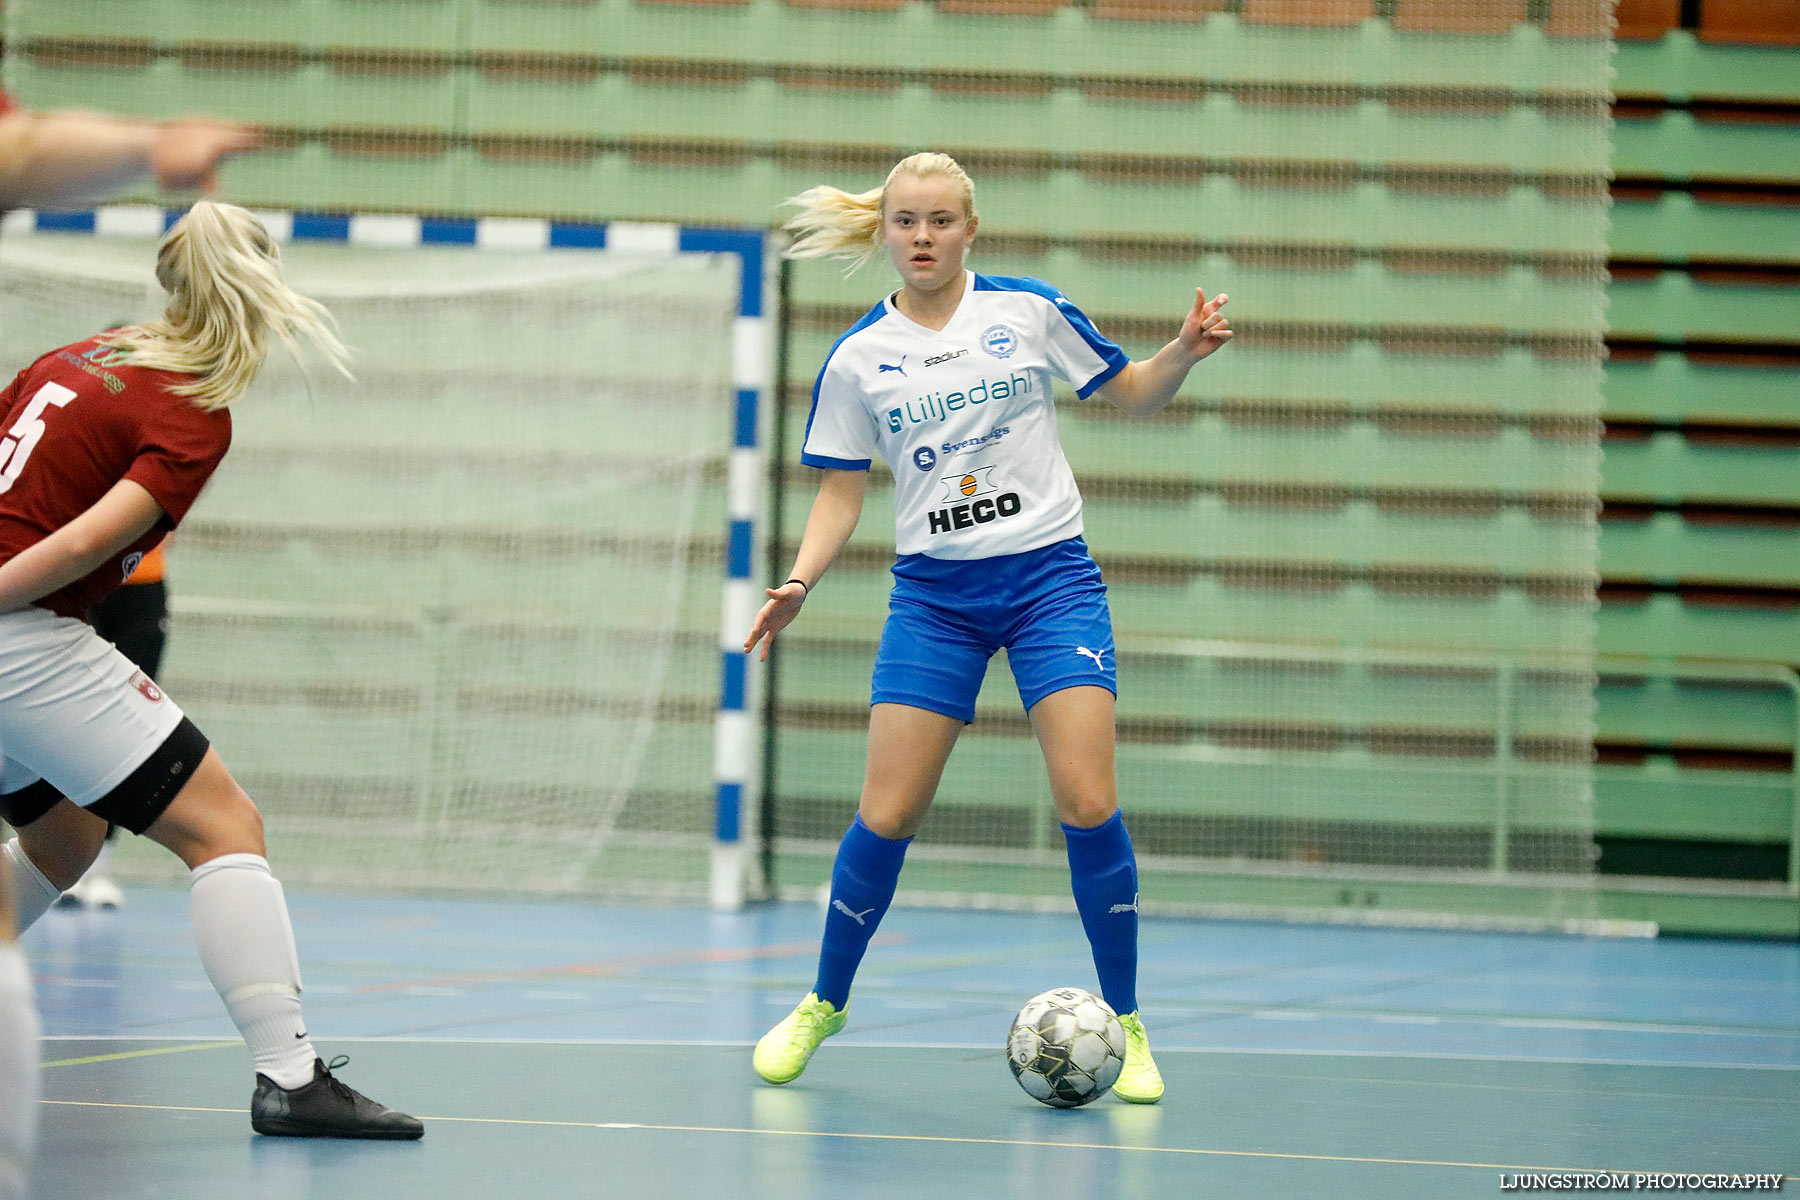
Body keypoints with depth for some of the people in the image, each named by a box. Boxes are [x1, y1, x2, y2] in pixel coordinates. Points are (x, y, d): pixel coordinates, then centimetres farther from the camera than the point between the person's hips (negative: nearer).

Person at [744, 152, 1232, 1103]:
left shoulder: (1029, 311, 1)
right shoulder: (858, 360, 4)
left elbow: (1133, 392, 11)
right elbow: (841, 491, 8)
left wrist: (1183, 353, -10)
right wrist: (800, 579, -8)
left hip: (1050, 576, -1)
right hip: (933, 592, 1)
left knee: (1088, 803, -12)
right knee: (887, 814, -4)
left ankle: (1125, 1022, 2)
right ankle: (824, 1003, 17)